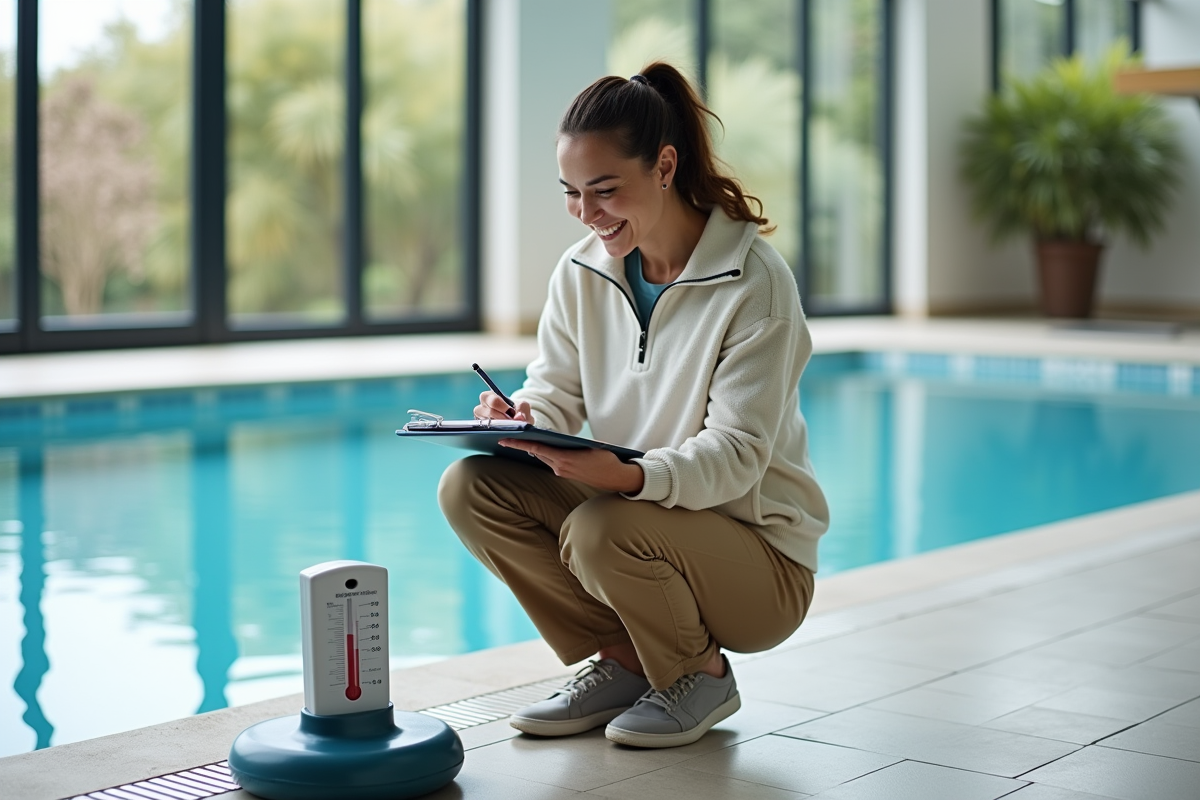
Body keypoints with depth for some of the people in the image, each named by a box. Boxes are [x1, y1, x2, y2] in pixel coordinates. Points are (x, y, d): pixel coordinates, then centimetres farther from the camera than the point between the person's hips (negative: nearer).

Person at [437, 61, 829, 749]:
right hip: (637, 511, 6)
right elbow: (557, 393, 6)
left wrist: (631, 475, -43)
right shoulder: (581, 272, 0)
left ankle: (700, 675, -2)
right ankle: (623, 662, 2)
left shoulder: (755, 283, -17)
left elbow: (736, 454, -23)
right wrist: (521, 417, -20)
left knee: (599, 531, -34)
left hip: (758, 552, -6)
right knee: (470, 488, -14)